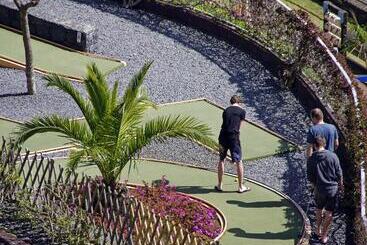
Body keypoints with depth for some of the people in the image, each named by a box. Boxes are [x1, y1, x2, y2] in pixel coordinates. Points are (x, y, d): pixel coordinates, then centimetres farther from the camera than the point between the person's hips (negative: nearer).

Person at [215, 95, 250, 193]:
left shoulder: (226, 111, 15)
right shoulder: (242, 111, 4)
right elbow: (239, 126, 7)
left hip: (223, 136, 4)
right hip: (234, 137, -4)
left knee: (221, 160, 16)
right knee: (238, 161, 5)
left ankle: (220, 185, 21)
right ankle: (241, 187, 9)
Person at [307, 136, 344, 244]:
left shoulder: (311, 159, -9)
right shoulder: (333, 156, -12)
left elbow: (310, 178, -2)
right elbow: (339, 173, -6)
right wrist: (341, 184, 12)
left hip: (319, 189, 1)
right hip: (333, 188, -1)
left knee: (319, 210, 24)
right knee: (329, 213, 10)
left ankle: (318, 230, 37)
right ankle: (324, 236, 14)